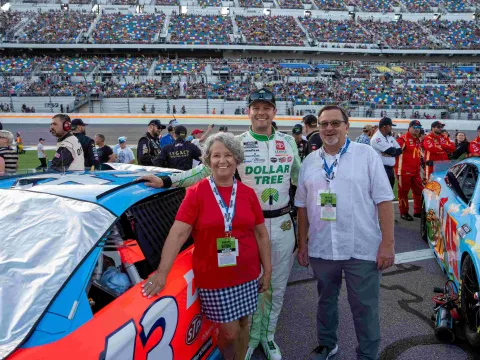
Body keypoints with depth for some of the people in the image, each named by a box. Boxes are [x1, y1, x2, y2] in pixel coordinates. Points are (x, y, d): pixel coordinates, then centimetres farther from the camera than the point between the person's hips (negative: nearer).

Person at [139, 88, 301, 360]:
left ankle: (268, 335, 35)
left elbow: (300, 177, 15)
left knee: (277, 286, 13)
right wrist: (167, 180, -13)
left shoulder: (289, 142, 6)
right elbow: (206, 169, -6)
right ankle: (251, 334, 32)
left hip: (282, 223, 3)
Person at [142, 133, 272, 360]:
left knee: (242, 325, 17)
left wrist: (267, 270, 6)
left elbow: (261, 234, 7)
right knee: (229, 331, 5)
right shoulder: (196, 193, -9)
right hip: (213, 278, -3)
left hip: (247, 275, 3)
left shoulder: (248, 193, 2)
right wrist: (162, 272, -23)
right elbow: (178, 233, -15)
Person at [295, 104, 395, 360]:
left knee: (365, 307, 8)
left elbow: (383, 199, -7)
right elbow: (302, 206, 10)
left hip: (362, 249, -3)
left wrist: (387, 243, -12)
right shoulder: (309, 162, 6)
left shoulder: (366, 154, -4)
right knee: (326, 300, 21)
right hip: (321, 249, 4)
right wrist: (302, 244, 8)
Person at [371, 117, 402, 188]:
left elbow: (399, 150, 6)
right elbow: (391, 151, -22)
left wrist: (389, 153, -13)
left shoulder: (390, 137, 12)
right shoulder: (376, 138, -16)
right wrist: (395, 150, 2)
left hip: (390, 169, 9)